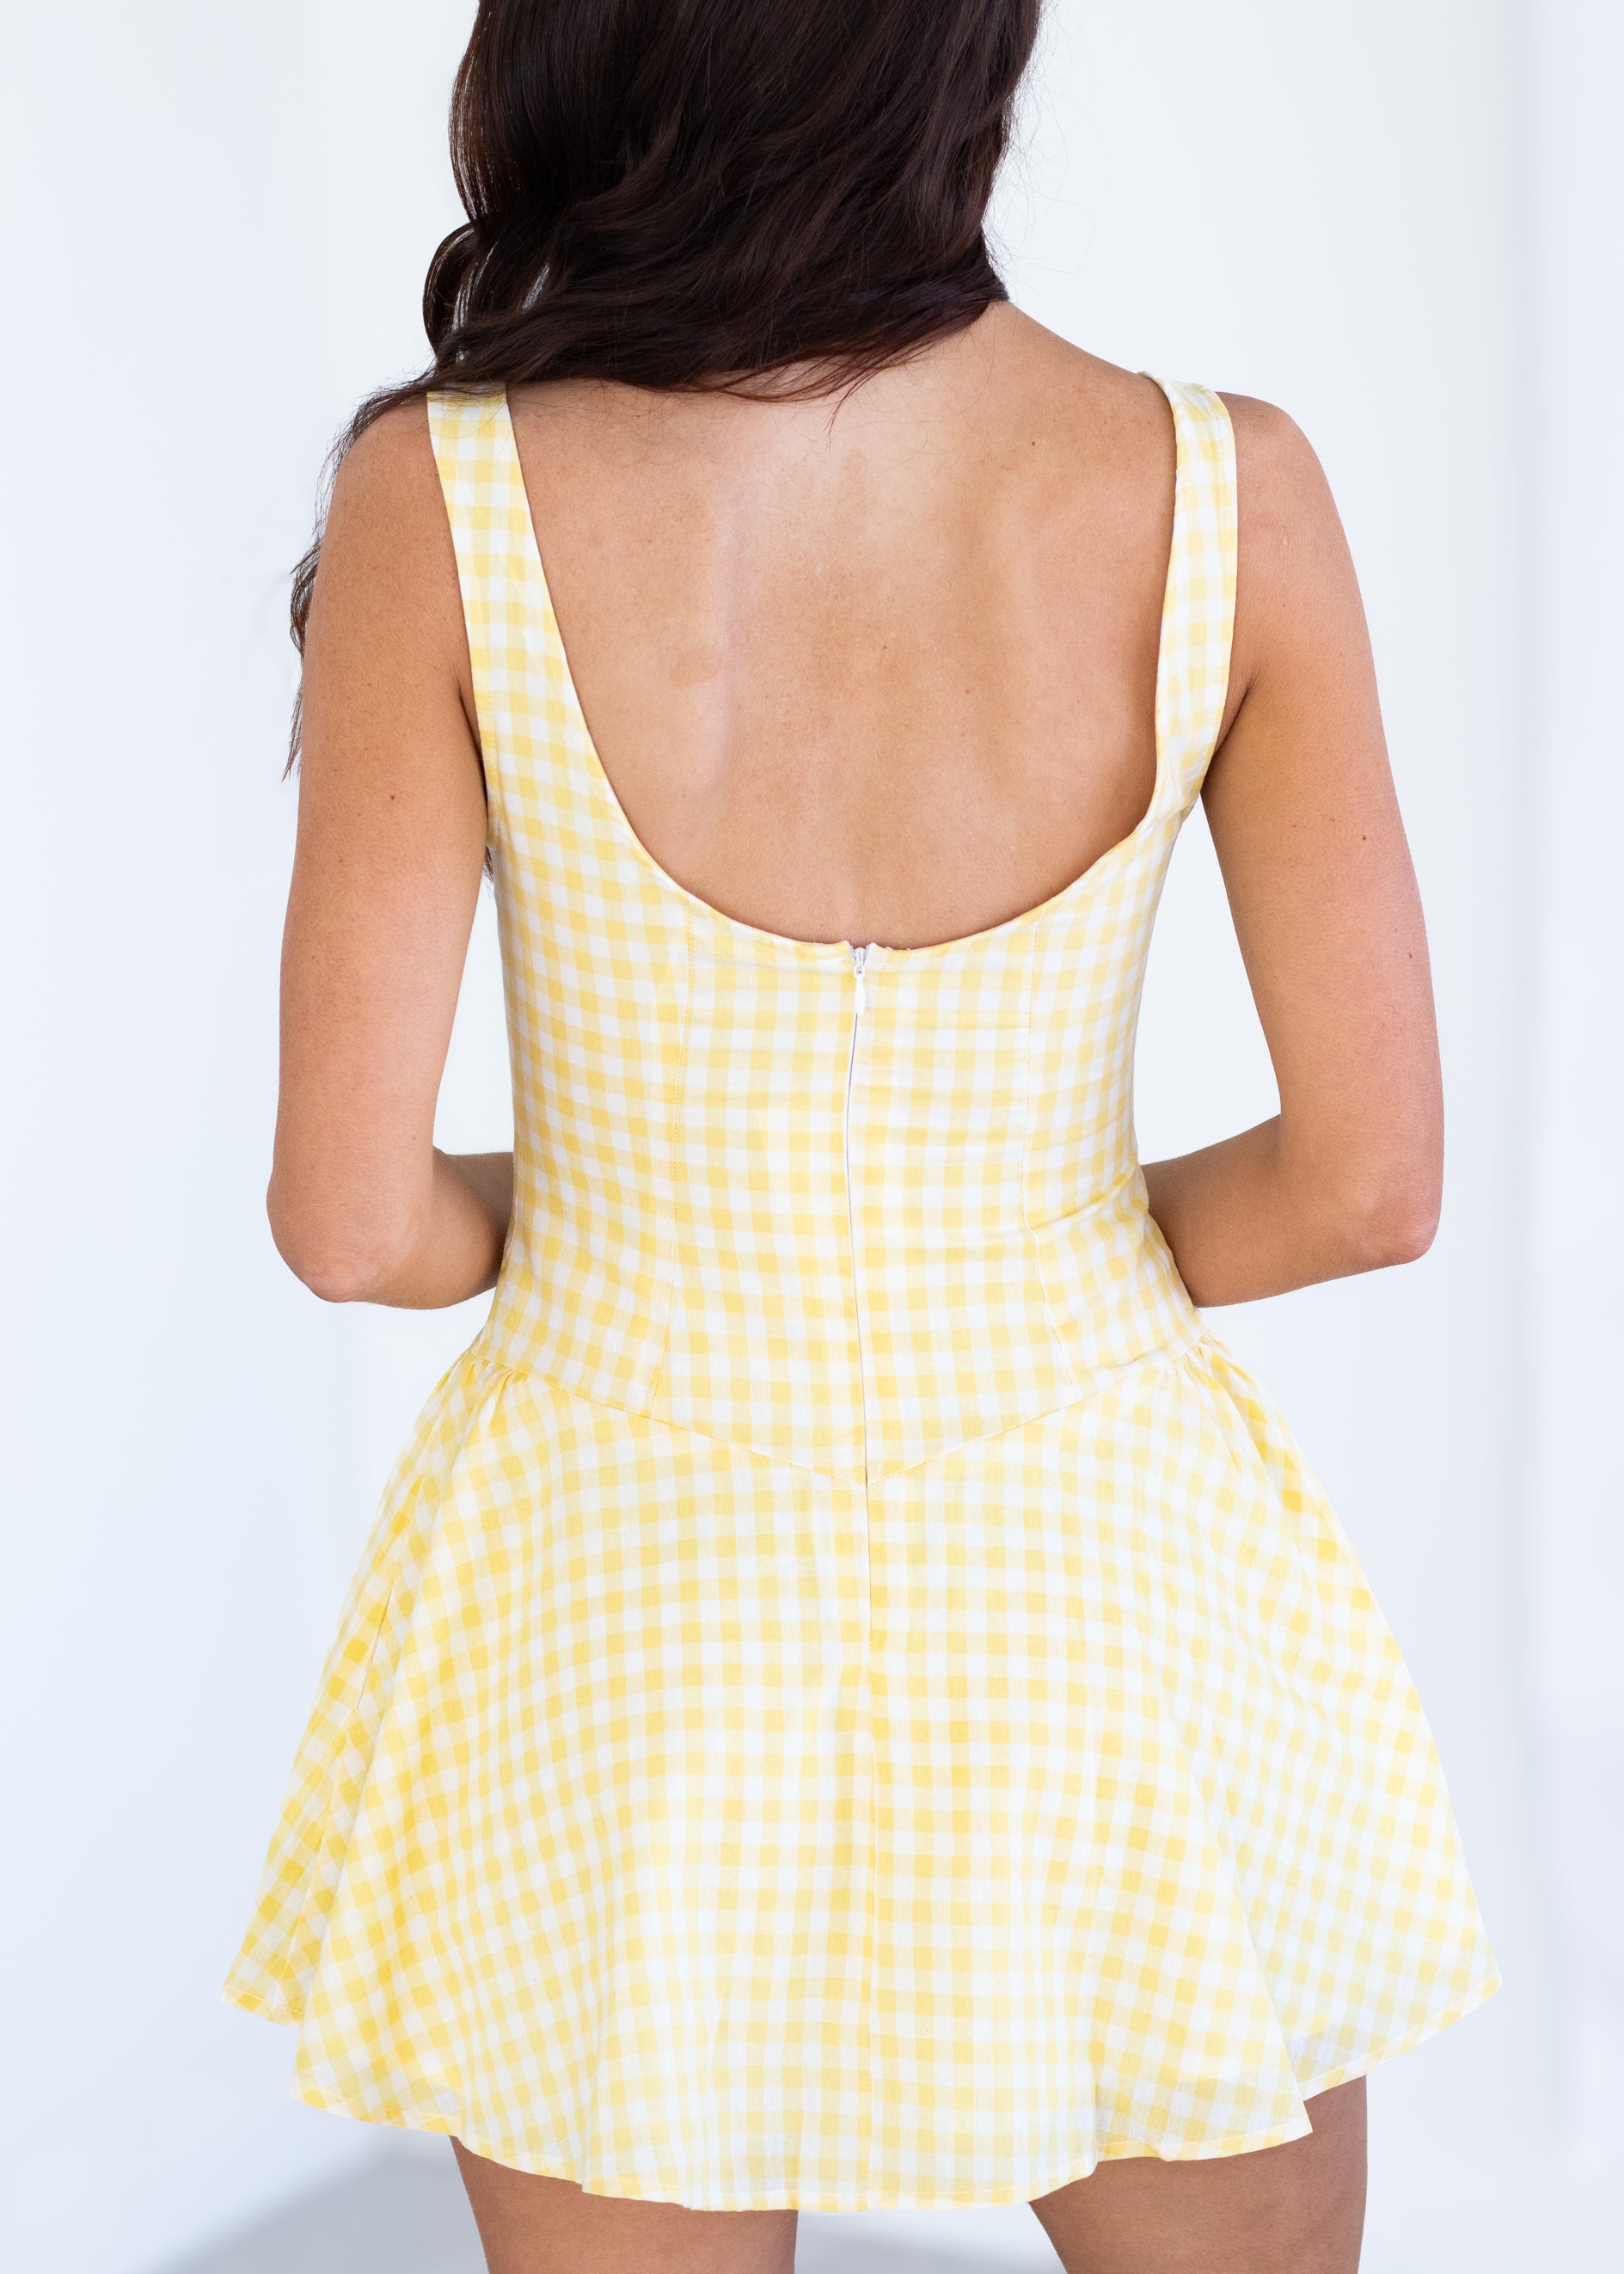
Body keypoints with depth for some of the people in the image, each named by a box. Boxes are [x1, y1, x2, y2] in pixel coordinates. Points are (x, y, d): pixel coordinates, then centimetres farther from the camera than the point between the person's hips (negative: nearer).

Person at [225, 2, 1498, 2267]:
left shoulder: (445, 502, -16)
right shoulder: (1219, 491, -14)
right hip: (1091, 1602, 1)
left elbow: (349, 1214, -13)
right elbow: (1368, 1178, -9)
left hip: (631, 1621, 0)